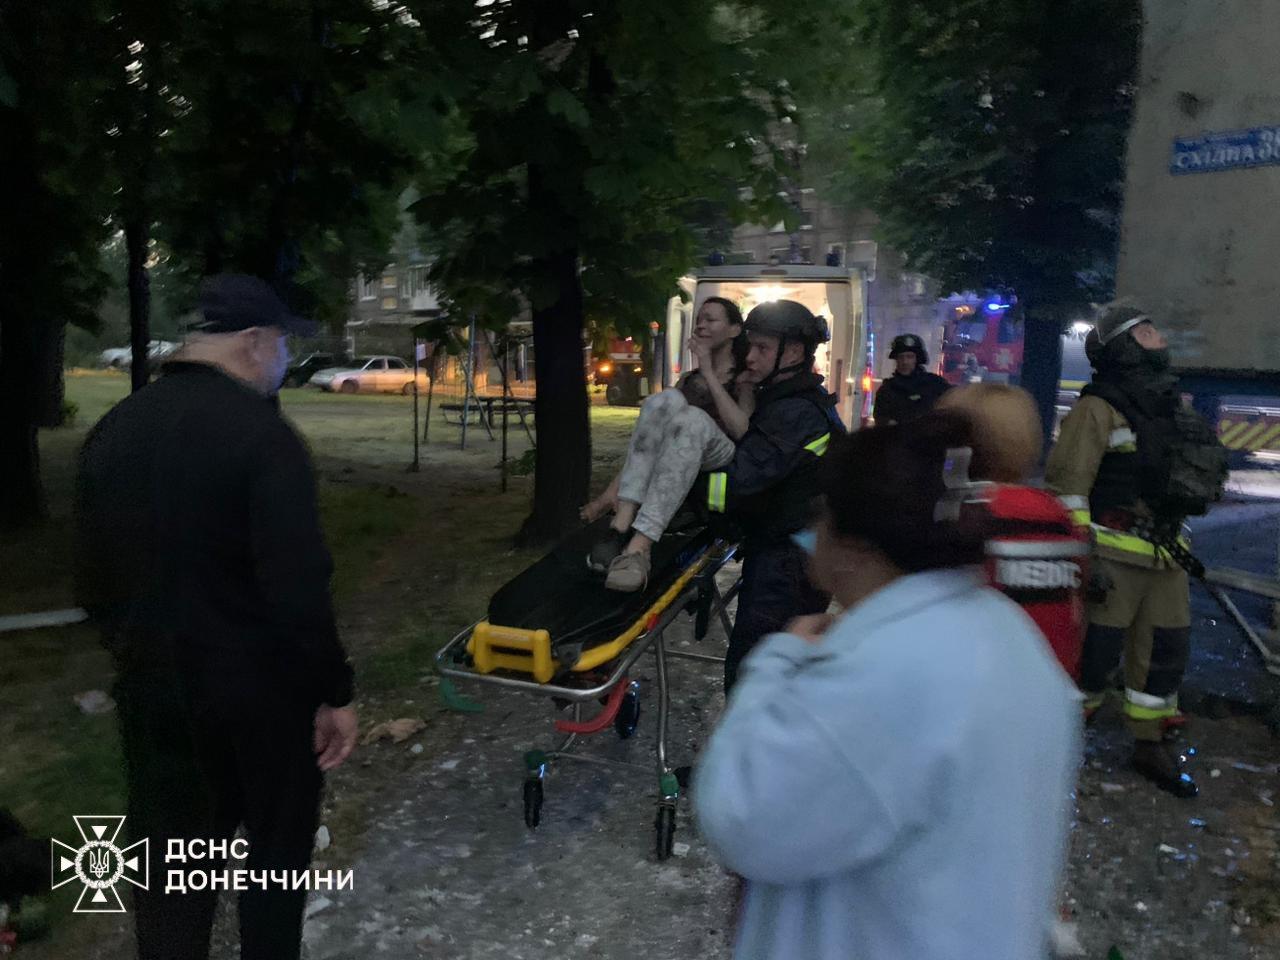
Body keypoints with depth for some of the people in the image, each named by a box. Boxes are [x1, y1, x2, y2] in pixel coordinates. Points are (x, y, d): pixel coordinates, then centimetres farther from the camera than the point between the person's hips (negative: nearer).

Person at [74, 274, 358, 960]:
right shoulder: (261, 434, -19)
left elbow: (92, 579, 10)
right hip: (259, 692, -5)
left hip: (151, 691, 6)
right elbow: (298, 591, -23)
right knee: (275, 852, 16)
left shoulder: (111, 430, 3)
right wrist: (334, 693, -12)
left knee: (169, 868, 18)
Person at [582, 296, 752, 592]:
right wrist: (614, 488, 3)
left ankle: (639, 546, -51)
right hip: (672, 460, 4)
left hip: (722, 461, -3)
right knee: (666, 400, -26)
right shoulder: (687, 379, 27)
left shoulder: (745, 379, 13)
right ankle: (621, 523, -42)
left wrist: (709, 373, -5)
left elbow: (742, 430, -7)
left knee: (692, 416, -35)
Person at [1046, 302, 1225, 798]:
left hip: (1165, 554, 8)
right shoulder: (1100, 407, -11)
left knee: (1166, 650, 14)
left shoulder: (1170, 403, 14)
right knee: (1094, 650, -2)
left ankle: (1151, 745, 30)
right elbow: (1067, 483, -17)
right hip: (1114, 554, -8)